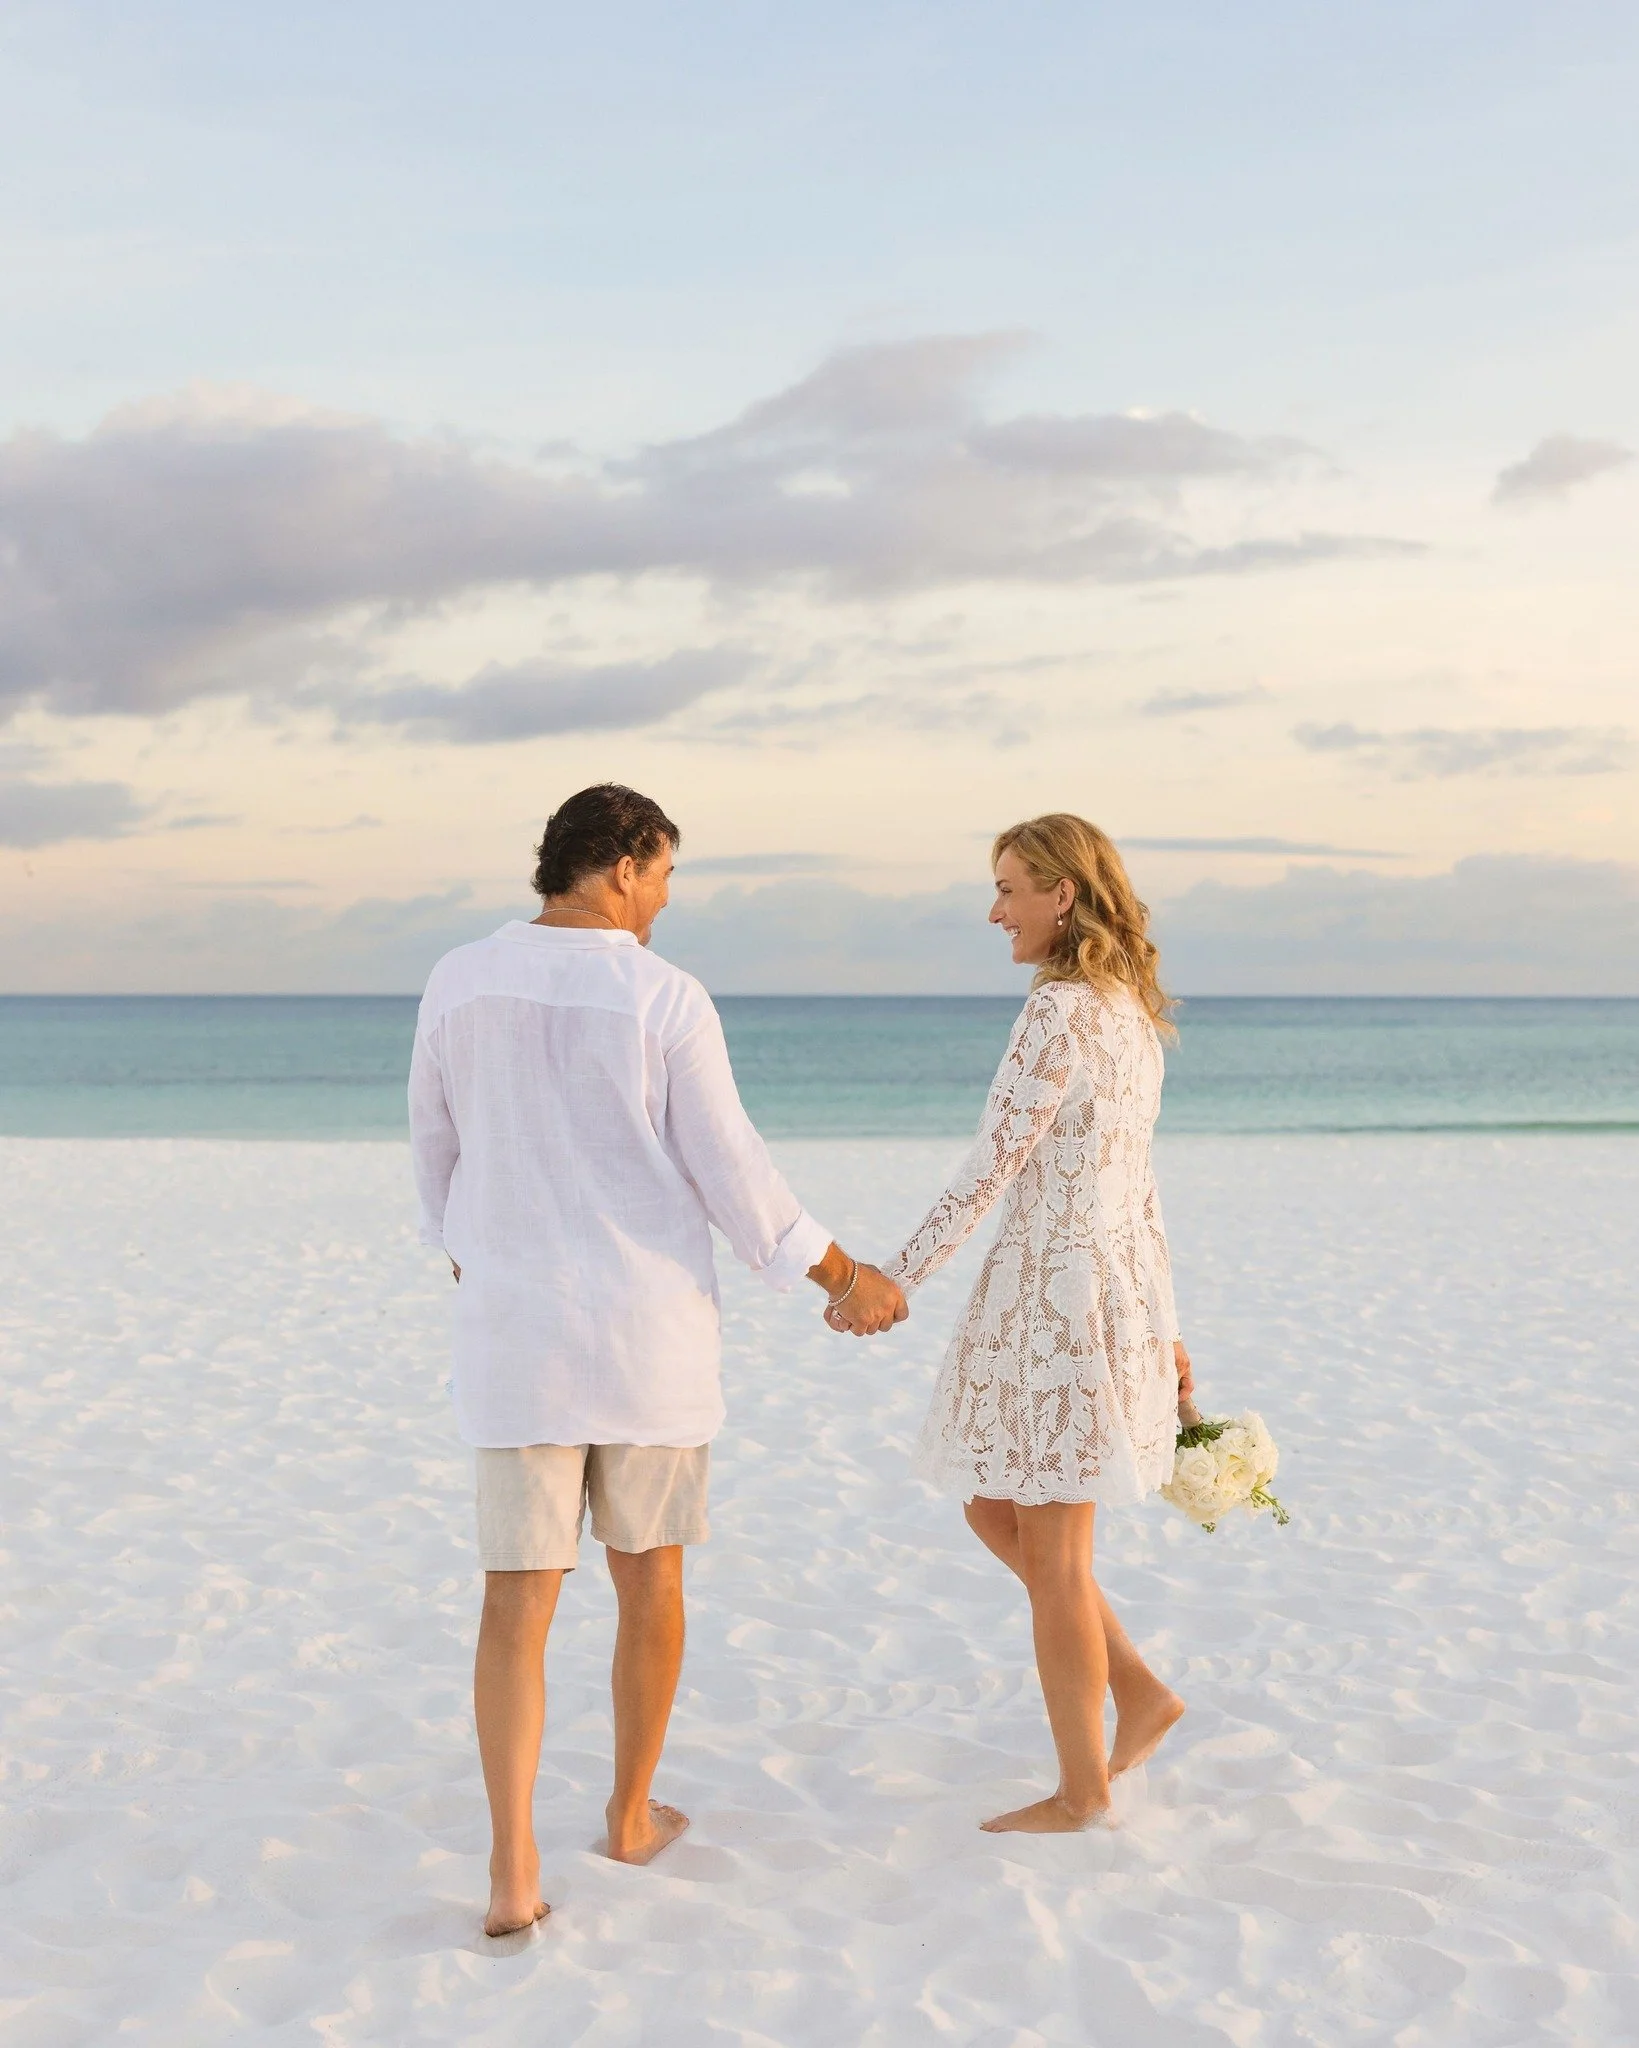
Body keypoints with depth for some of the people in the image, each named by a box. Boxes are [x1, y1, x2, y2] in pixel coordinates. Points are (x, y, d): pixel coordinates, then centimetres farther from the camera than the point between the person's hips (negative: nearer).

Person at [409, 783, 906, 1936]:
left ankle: (514, 1873, -6)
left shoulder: (459, 985, 0)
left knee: (519, 1600, 4)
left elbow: (438, 1153, 13)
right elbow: (736, 1180, -9)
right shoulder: (668, 1001, -12)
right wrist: (848, 1278, 5)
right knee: (651, 1578, 18)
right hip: (651, 1338, -2)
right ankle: (633, 1814, 32)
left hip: (518, 1335, 2)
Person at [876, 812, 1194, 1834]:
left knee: (1052, 1553, 2)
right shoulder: (1130, 1012, 13)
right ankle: (1141, 1693, 23)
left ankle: (1082, 1790, 13)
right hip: (1113, 1290, 9)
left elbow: (989, 1170, -18)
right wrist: (1164, 1329, 20)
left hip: (1054, 1292, -9)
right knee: (997, 1513, 19)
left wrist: (896, 1278, -12)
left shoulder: (1059, 1011, -16)